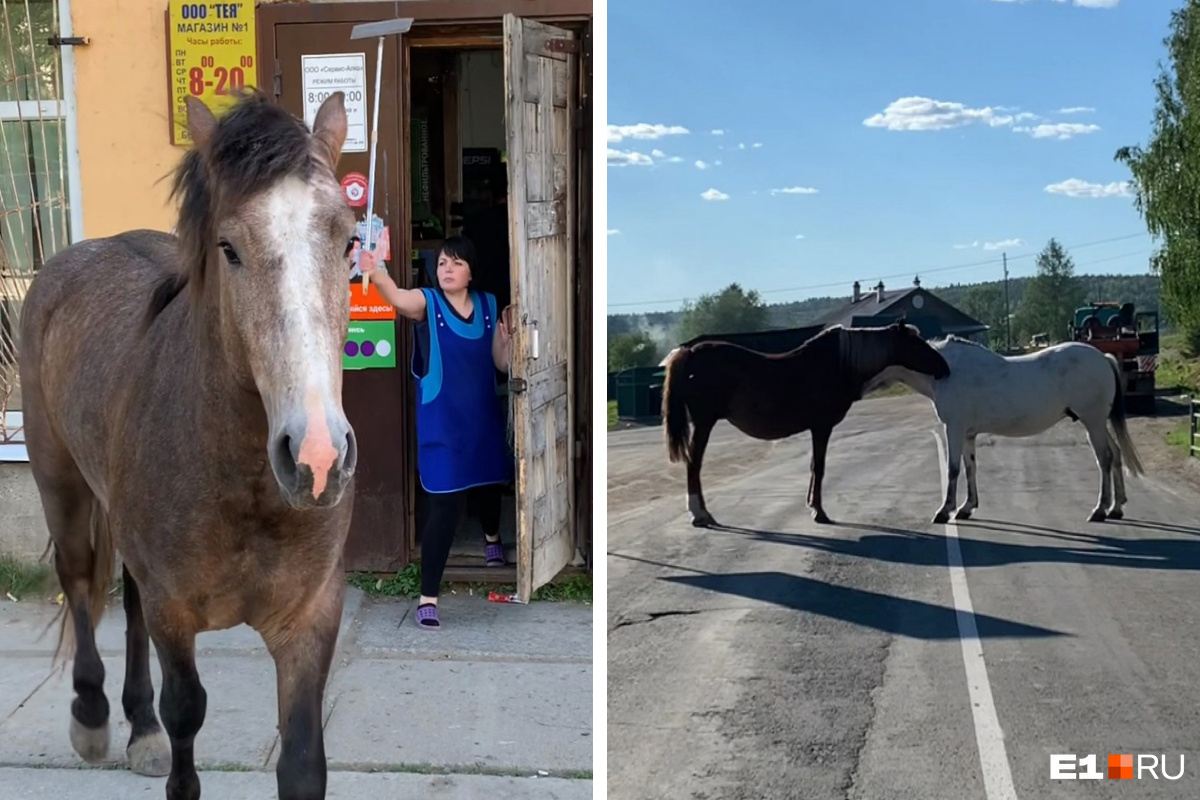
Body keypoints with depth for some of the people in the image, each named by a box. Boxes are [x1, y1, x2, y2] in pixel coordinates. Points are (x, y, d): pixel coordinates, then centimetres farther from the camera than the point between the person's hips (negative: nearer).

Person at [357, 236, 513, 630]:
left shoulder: (488, 305, 1)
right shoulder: (427, 302, -11)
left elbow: (502, 364, 7)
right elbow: (398, 298, -36)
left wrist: (509, 339, -14)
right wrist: (375, 274, -56)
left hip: (484, 417, 5)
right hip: (442, 423, -5)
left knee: (489, 483, 26)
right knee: (446, 505, -13)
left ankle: (491, 538, 60)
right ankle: (427, 597, -7)